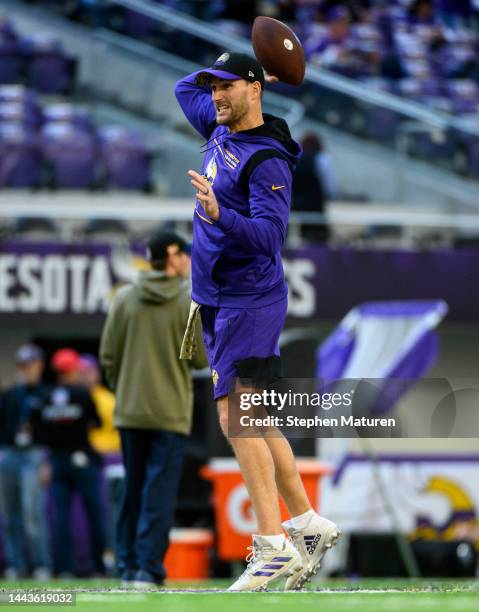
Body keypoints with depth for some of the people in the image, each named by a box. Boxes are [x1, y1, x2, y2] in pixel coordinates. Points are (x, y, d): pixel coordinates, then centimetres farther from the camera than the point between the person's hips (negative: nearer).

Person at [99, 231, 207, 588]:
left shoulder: (125, 299, 2)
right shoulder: (189, 301, -7)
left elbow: (108, 355, 2)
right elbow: (202, 359, -6)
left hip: (130, 411, 4)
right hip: (171, 412, -3)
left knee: (133, 489, 13)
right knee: (160, 492, -2)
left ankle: (129, 565, 17)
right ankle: (148, 569, -8)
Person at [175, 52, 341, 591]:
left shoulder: (266, 160, -16)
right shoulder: (221, 131, 11)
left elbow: (269, 236, -27)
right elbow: (184, 89, 30)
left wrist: (219, 214, -42)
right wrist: (225, 68, 17)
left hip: (249, 299, -10)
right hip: (216, 302, 10)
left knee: (235, 414, -18)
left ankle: (274, 546, -23)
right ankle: (308, 525, 14)